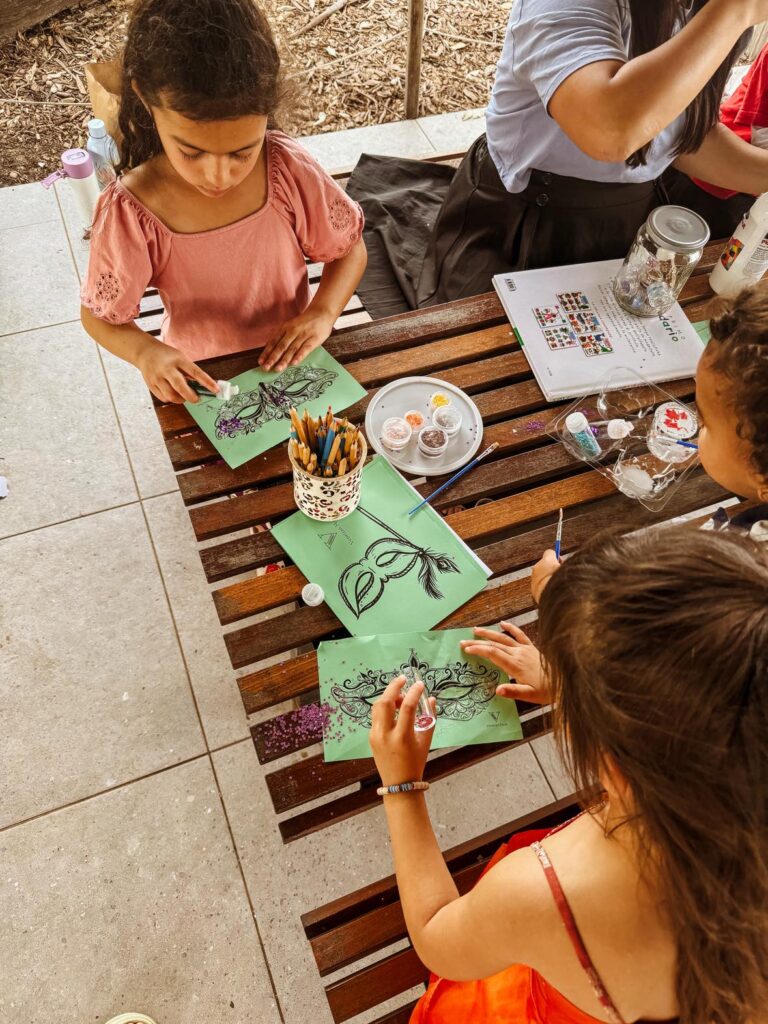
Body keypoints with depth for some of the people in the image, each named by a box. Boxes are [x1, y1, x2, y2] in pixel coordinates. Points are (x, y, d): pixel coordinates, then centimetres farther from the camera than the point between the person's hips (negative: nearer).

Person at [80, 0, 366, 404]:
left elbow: (350, 248, -4)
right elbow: (99, 316, -10)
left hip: (287, 361, 0)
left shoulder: (289, 171, -20)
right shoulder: (130, 214, -24)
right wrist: (145, 351, -30)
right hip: (201, 380, 0)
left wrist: (323, 312, -22)